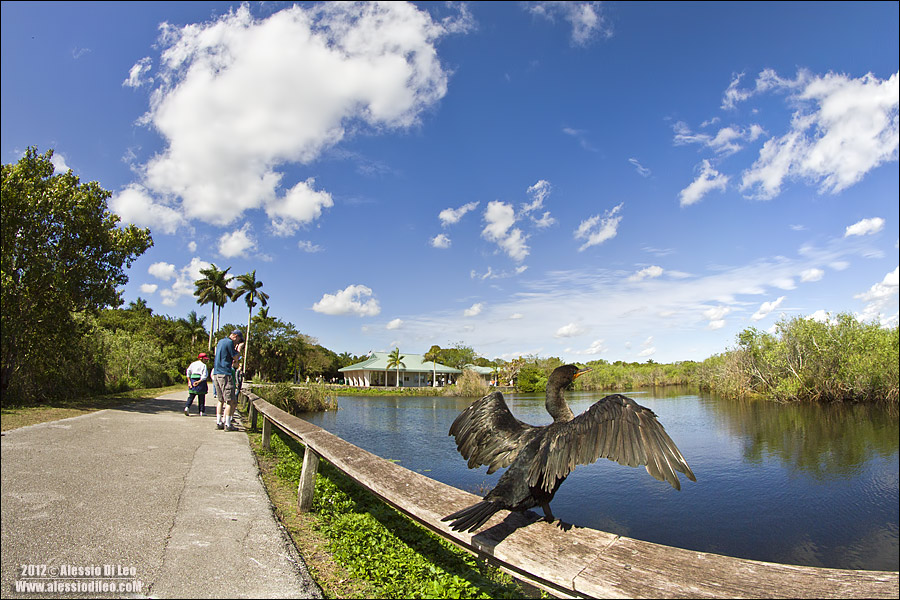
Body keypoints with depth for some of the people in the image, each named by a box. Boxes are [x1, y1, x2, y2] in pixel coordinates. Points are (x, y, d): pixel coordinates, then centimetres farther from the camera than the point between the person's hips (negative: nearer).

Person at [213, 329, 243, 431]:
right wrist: (238, 351, 8)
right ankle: (227, 424, -4)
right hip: (225, 374, -9)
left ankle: (218, 422, 15)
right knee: (230, 400, -4)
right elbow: (236, 358, -7)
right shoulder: (229, 342, -10)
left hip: (216, 373, 9)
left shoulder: (221, 341, 19)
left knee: (221, 400, 15)